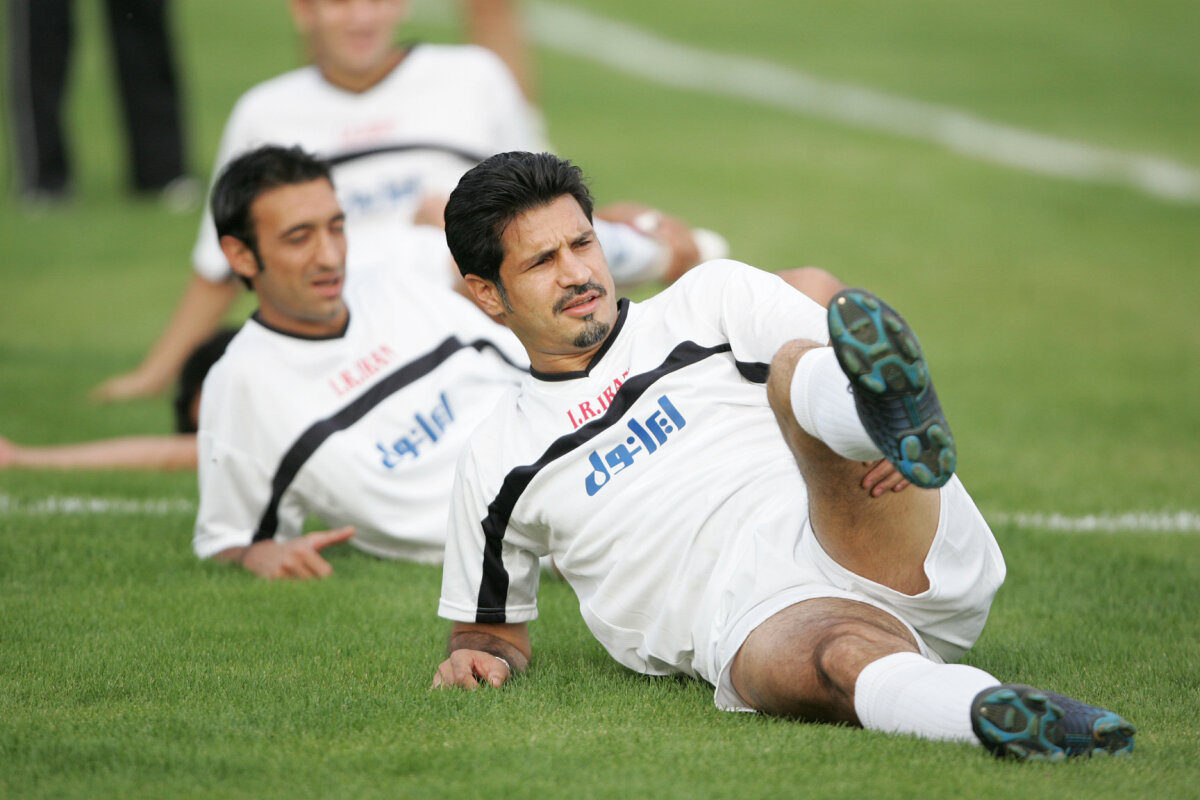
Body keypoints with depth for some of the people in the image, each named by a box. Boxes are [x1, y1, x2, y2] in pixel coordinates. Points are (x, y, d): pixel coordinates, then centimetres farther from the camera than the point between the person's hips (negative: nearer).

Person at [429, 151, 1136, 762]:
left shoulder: (716, 298, 22)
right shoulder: (497, 460, 24)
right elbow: (497, 627, 34)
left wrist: (905, 420, -17)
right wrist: (480, 656, 8)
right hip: (765, 619, -1)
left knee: (795, 368, -27)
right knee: (831, 657, -40)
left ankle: (893, 410, -63)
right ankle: (1000, 717, -71)